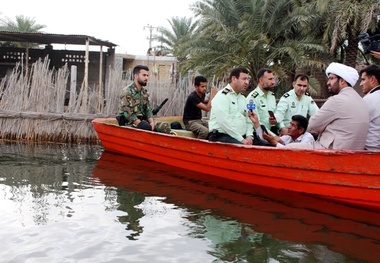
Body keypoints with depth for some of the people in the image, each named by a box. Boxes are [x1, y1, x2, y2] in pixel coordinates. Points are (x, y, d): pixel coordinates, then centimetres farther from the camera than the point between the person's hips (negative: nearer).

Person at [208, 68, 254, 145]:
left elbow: (248, 120, 19)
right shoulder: (222, 96, -7)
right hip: (221, 137, -8)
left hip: (241, 137, 8)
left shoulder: (242, 98, 21)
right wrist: (241, 139, -18)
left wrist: (249, 136, -2)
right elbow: (224, 122, -18)